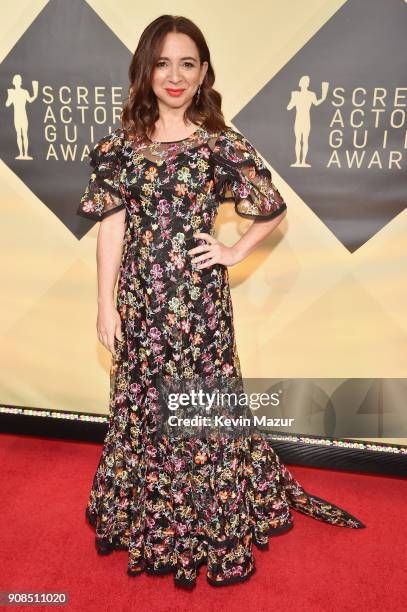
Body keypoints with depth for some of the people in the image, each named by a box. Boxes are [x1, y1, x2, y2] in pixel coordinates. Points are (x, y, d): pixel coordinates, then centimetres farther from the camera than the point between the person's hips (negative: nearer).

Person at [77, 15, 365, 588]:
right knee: (142, 405, 14)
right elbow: (111, 225, 2)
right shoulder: (123, 142, 4)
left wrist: (234, 252, -3)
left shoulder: (222, 143, -2)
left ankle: (214, 528, 28)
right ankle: (146, 519, 39)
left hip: (199, 297, -2)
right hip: (140, 297, 3)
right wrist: (106, 303, -1)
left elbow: (274, 209, 7)